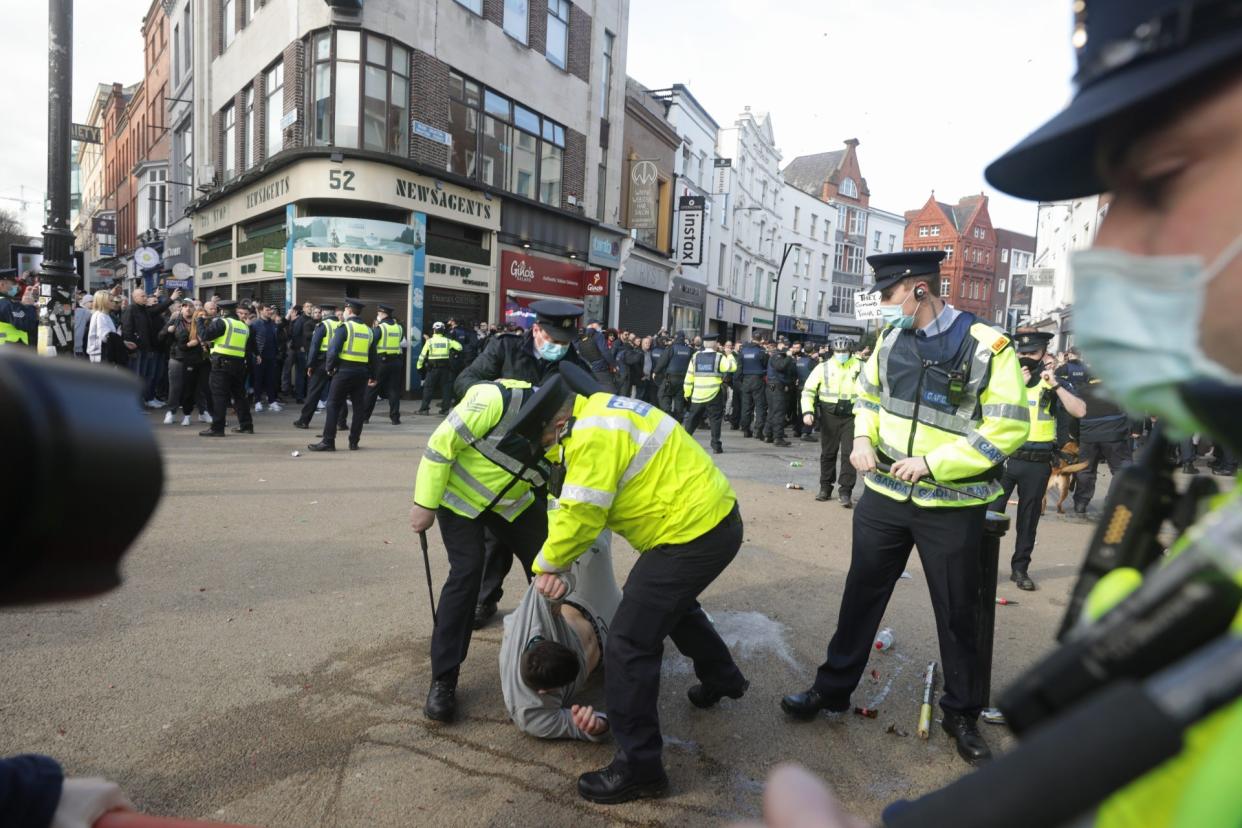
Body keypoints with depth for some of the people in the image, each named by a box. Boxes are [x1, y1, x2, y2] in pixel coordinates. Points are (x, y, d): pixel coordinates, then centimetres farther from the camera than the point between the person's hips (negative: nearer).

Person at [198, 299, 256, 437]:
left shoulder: (221, 322, -6)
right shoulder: (244, 326, 15)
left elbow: (205, 335, -10)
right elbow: (250, 348, 14)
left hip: (222, 363, -6)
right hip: (239, 364, 6)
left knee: (219, 396, -5)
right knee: (239, 395, 15)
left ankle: (217, 428, -5)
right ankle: (246, 425, 18)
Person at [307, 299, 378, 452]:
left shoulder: (344, 327, -6)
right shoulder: (368, 330, 11)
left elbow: (333, 350, -14)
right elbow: (374, 356, 11)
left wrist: (329, 367, 0)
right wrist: (372, 376, 17)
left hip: (344, 371, -5)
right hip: (362, 373, 5)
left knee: (333, 406, 1)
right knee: (358, 407, 9)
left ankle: (328, 441, 0)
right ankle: (354, 442, 13)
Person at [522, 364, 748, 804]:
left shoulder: (594, 436, -24)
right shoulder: (599, 410, 9)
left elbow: (580, 515, -20)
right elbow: (577, 505, 11)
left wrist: (546, 565, -1)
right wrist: (556, 560, 4)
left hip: (693, 533, -11)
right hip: (714, 516, 11)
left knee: (628, 644, -4)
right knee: (673, 602, 34)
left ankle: (639, 767, 11)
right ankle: (722, 677, 56)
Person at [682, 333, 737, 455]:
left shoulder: (696, 357, 4)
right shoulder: (719, 357, -5)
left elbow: (689, 376, 5)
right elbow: (733, 367, -8)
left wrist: (687, 392, 11)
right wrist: (729, 356, 10)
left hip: (697, 395, 3)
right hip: (714, 395, -3)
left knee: (692, 419, 14)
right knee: (715, 420, 4)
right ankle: (716, 446, 3)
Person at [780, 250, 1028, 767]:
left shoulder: (987, 347, -13)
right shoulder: (892, 339, 3)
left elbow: (1008, 429, -15)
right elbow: (867, 394, 17)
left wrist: (932, 462, -20)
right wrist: (863, 438, -2)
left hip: (952, 507, -4)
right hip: (885, 496, 4)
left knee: (957, 613, 12)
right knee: (862, 593, 13)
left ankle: (962, 714, 34)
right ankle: (833, 687, 30)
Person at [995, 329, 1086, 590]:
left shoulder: (1055, 384, 5)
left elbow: (1079, 411, -8)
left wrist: (1055, 384, -15)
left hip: (1037, 464, 1)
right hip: (1003, 458, -1)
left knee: (1028, 518, 11)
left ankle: (1020, 568, 23)